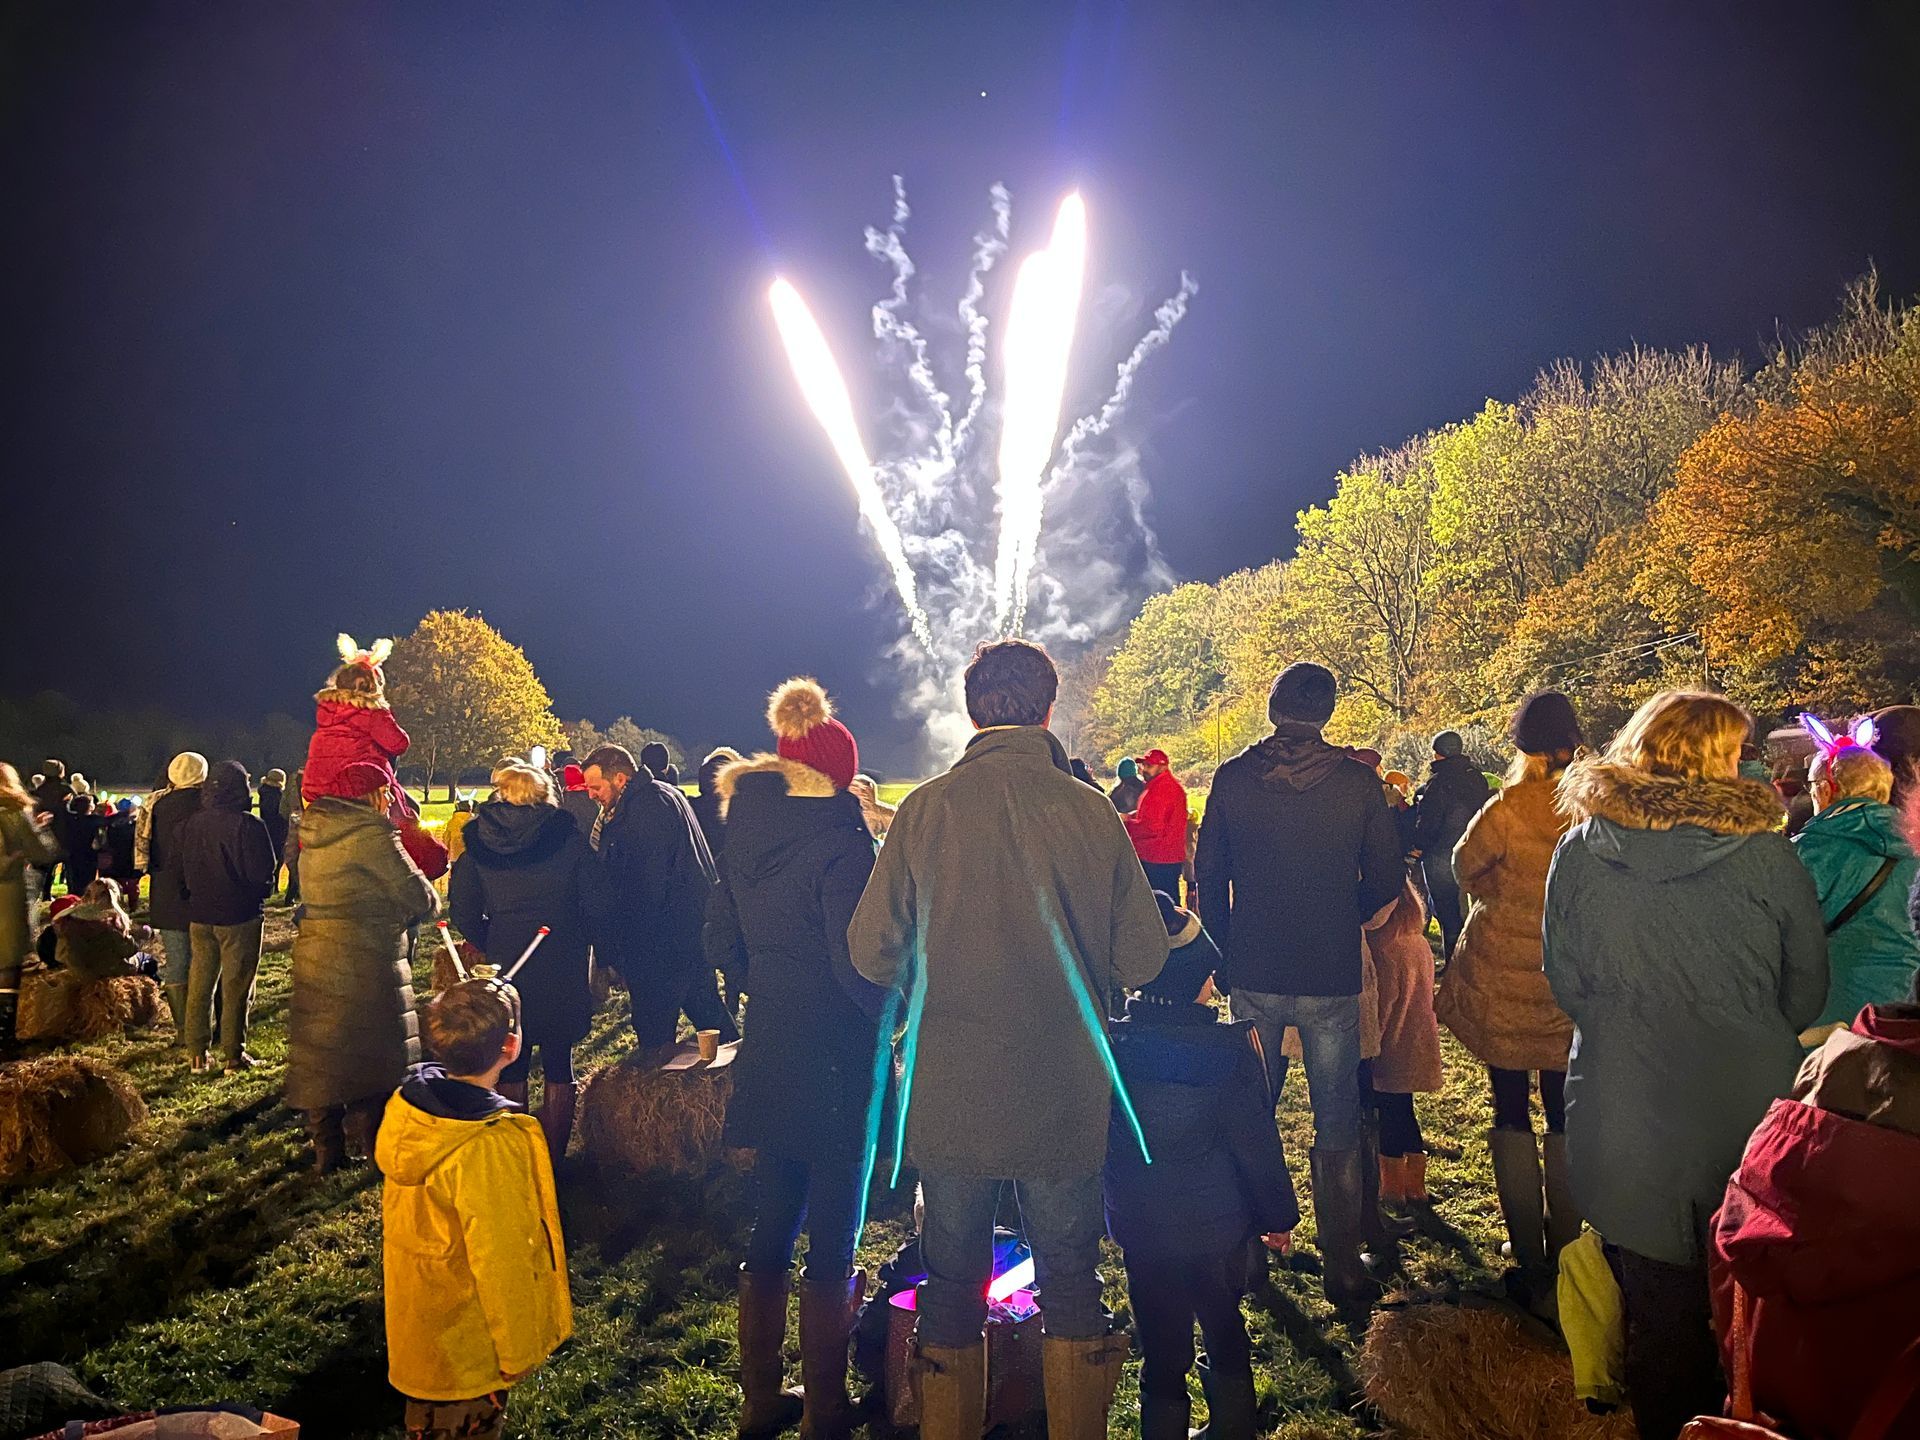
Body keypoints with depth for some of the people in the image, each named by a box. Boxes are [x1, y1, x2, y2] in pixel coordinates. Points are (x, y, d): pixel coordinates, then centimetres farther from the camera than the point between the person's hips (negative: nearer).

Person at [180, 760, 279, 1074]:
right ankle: (234, 1055, 9)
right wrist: (258, 896, 4)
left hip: (200, 915, 5)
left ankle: (196, 1053, 21)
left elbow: (184, 871, 7)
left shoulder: (192, 824, 0)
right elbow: (263, 873, -16)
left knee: (199, 982, 15)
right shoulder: (248, 825, -18)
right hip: (240, 917, -5)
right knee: (236, 987, 3)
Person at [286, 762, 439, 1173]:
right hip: (365, 960, -8)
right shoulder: (373, 835, -15)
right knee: (371, 1050, 5)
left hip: (315, 952, 8)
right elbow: (418, 895, -16)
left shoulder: (314, 829, 10)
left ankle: (326, 1148, 22)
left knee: (321, 1048, 13)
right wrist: (430, 899, 8)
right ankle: (370, 1144, 13)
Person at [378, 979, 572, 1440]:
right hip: (466, 1346, -7)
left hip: (414, 1321, 7)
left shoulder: (406, 1105, -13)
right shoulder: (489, 1147, -36)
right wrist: (517, 1351, -12)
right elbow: (500, 1263, -26)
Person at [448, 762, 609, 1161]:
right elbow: (597, 900, -3)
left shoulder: (478, 840, 1)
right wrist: (580, 943, 13)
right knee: (558, 1064, 9)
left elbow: (463, 908, 2)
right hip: (562, 964, -1)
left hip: (504, 962, 1)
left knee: (510, 1065, 12)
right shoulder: (567, 836, -4)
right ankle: (553, 1159, 13)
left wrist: (490, 945, 14)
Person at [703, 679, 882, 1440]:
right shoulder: (840, 841, -18)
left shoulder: (745, 836, 4)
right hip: (836, 1062, -7)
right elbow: (856, 961, -22)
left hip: (769, 1054, 7)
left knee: (772, 1228, 19)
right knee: (832, 1243, 7)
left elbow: (722, 944, 10)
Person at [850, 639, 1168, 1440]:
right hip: (1065, 1098, 0)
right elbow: (1141, 961, -7)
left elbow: (872, 953, -10)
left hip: (949, 1096, 0)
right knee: (1070, 1282, 18)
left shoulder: (927, 808, -10)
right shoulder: (1092, 812, -9)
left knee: (951, 1285, 18)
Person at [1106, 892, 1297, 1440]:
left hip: (1142, 1229, 0)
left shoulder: (1112, 1043, -15)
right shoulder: (1232, 1047, -20)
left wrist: (1113, 1211, 14)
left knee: (1162, 1353, 15)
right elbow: (1257, 1142, -12)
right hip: (1220, 1227, 0)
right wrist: (1279, 1213, 4)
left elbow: (1100, 1140, -2)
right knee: (1226, 1336, 24)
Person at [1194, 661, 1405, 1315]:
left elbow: (1209, 879, 0)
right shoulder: (1357, 781, -7)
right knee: (1338, 1129, 10)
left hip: (1253, 975, 1)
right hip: (1332, 978, -1)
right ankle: (1343, 1272, 18)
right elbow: (1387, 879, -1)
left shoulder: (1232, 777, -5)